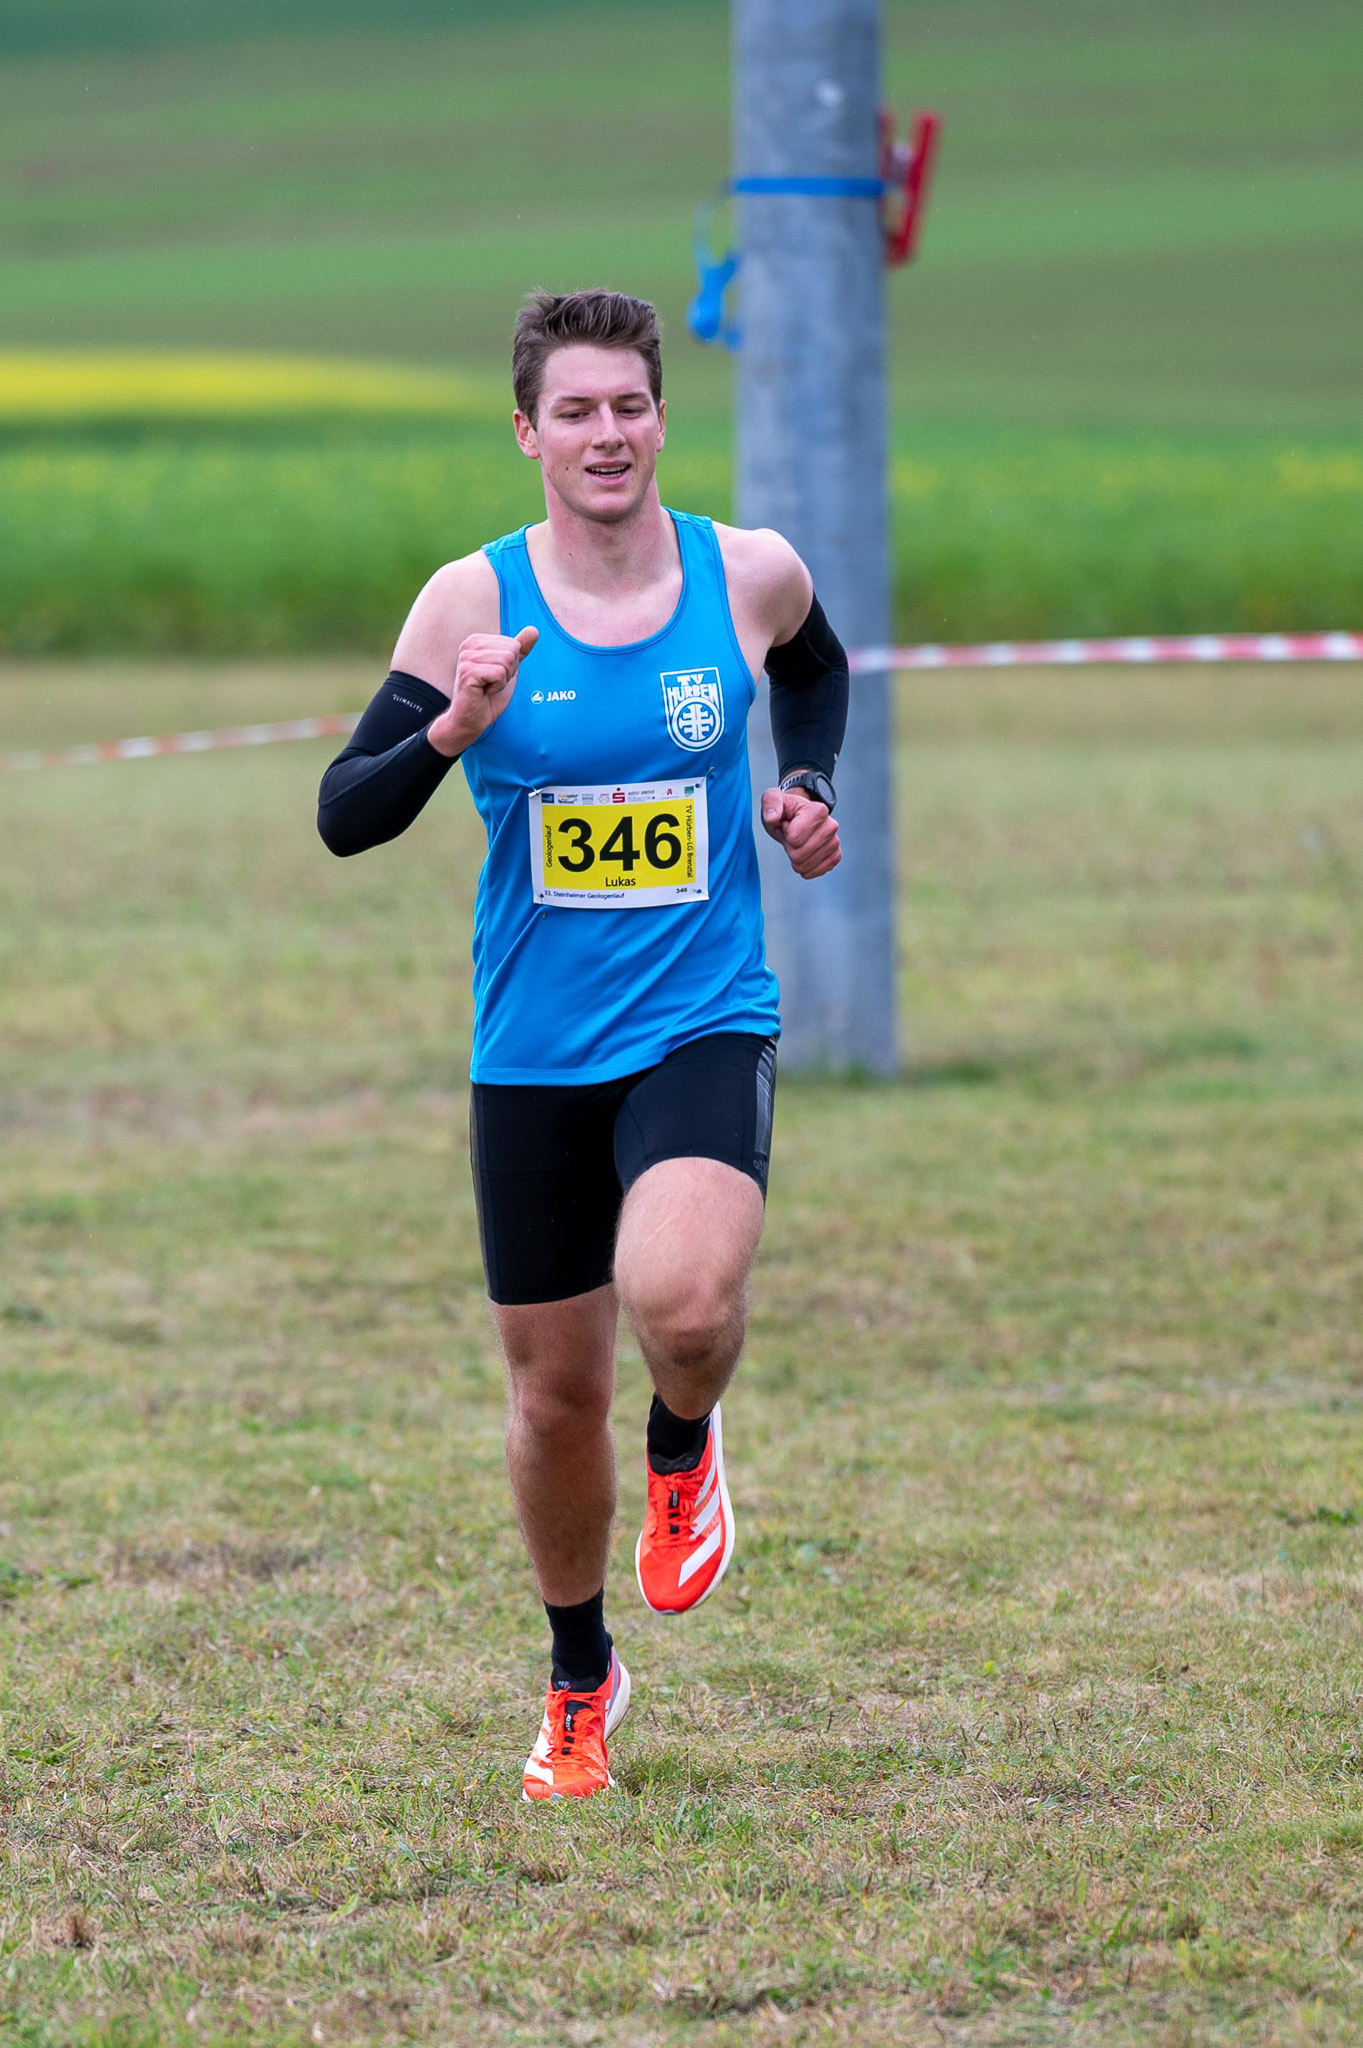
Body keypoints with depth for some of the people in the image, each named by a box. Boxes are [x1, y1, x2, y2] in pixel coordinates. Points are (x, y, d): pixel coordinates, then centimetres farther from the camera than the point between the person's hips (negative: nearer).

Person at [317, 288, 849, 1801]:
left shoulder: (751, 577, -2)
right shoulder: (474, 603, -5)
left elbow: (817, 671, 23)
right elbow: (344, 816, -8)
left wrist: (809, 786, 4)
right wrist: (452, 729, -26)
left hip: (704, 1026, -1)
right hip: (534, 1052, 1)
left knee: (681, 1296, -29)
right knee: (555, 1390, 9)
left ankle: (686, 1447, 8)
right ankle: (580, 1683, 32)